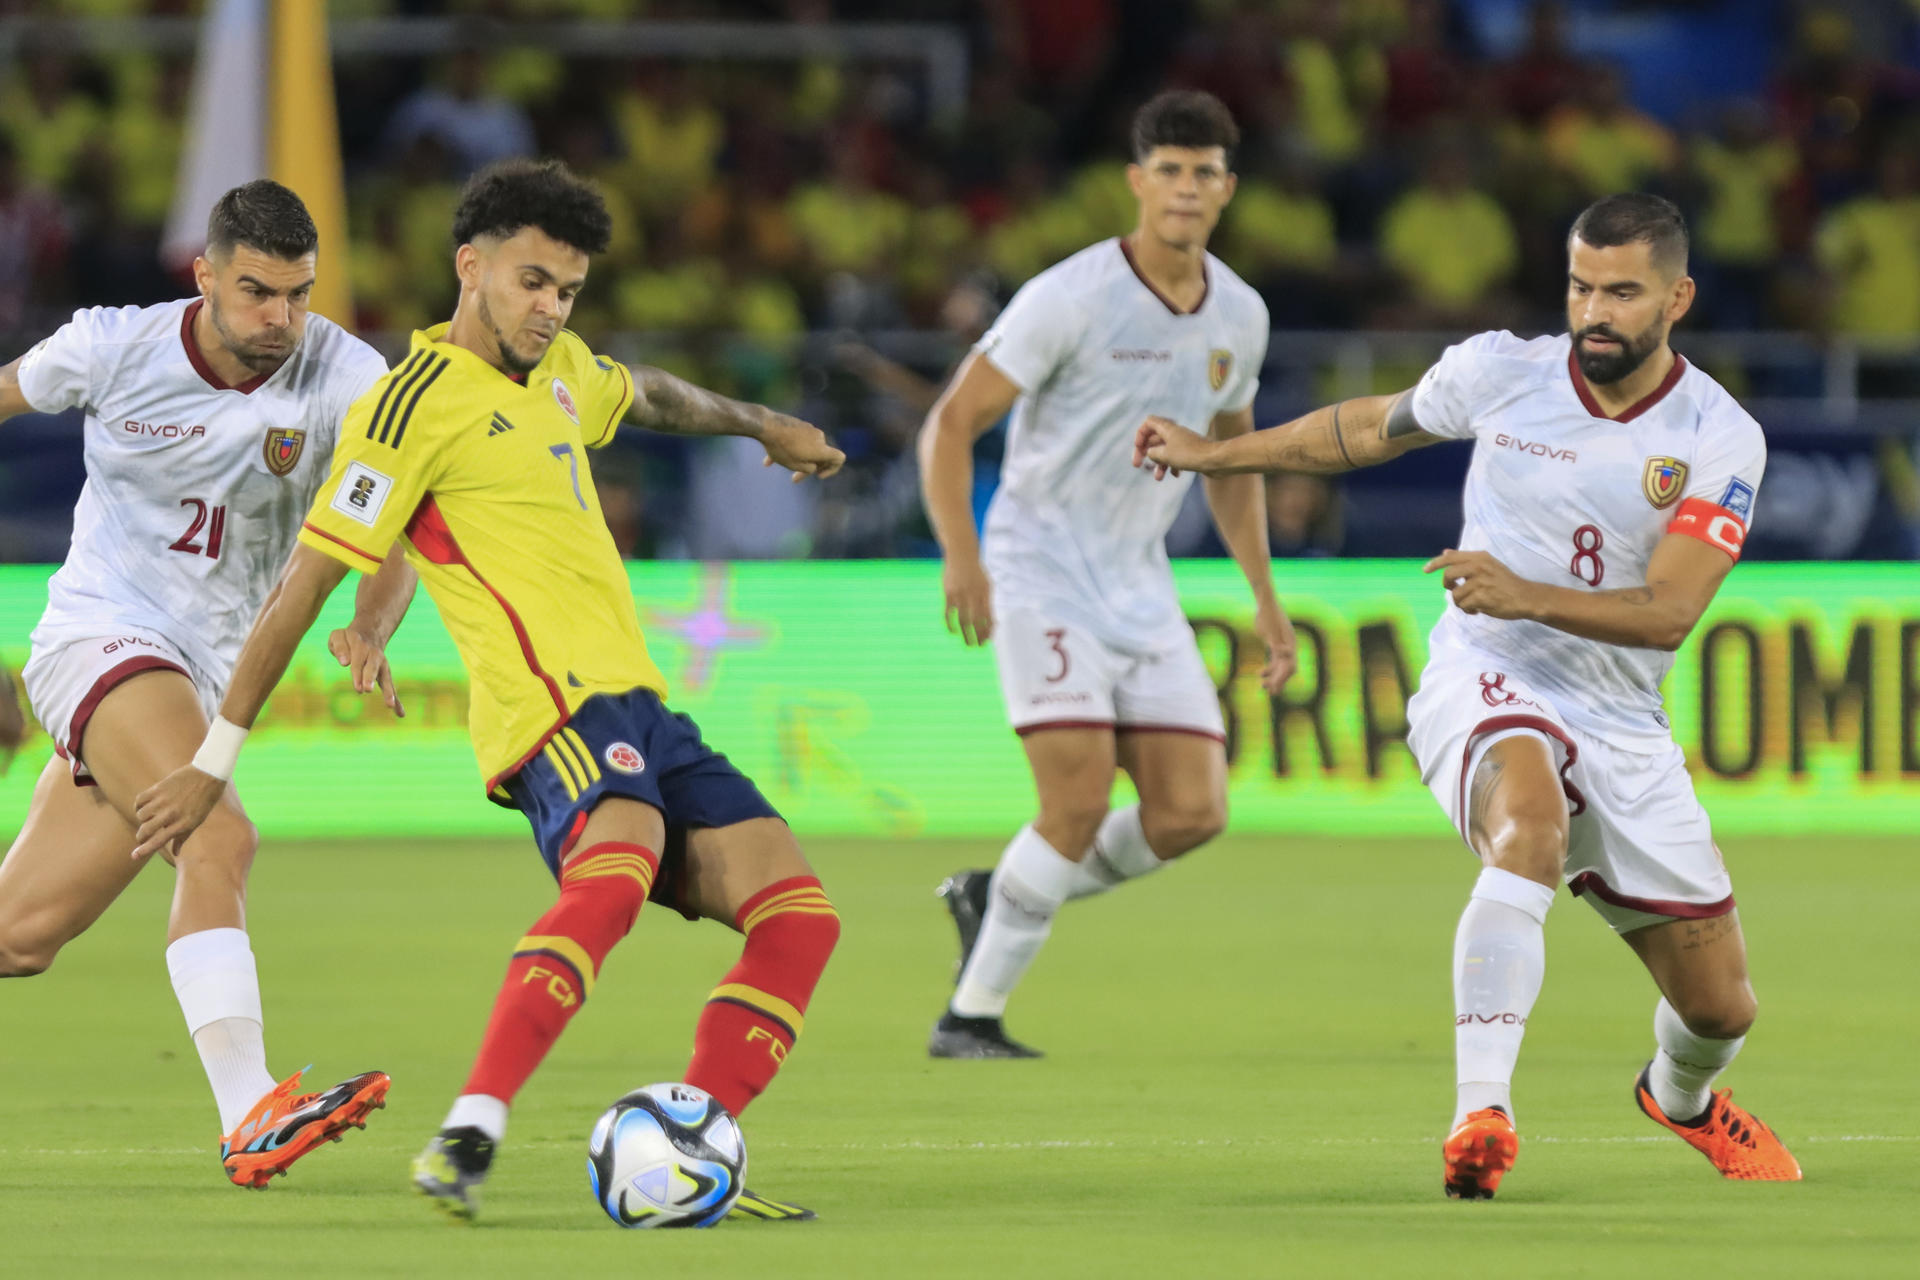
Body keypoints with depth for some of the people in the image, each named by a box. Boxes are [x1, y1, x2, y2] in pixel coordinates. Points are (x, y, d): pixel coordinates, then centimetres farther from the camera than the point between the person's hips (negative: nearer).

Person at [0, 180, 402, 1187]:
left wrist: (371, 632, -37)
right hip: (99, 638, -4)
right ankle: (249, 1116, -37)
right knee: (221, 840, -29)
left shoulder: (343, 379, -9)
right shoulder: (114, 348, -9)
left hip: (206, 676, 4)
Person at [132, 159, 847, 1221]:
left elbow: (650, 397, 44)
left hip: (641, 709, 9)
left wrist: (764, 426, 60)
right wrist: (214, 762, -7)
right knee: (614, 874, -38)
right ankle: (467, 1141, -46)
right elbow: (304, 583, -8)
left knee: (799, 913, -5)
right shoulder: (415, 405, -8)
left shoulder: (556, 370, 19)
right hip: (558, 710, -9)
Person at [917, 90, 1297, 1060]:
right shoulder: (1070, 298, -14)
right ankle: (971, 1016, -5)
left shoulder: (1239, 316, 6)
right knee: (1079, 801, -19)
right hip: (1044, 574, -6)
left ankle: (997, 898, 18)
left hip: (1142, 590, 6)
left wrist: (1264, 597, 19)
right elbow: (951, 423, -13)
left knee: (1191, 813, -5)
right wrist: (962, 556, -26)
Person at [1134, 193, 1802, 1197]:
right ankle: (1481, 1115, -50)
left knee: (1719, 1008, 7)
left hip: (1622, 727, 2)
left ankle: (1682, 1098, 47)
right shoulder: (1499, 372, -5)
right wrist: (1211, 455, 25)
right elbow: (1371, 427, 15)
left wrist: (1523, 595, -34)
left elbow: (1667, 614, -19)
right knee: (1529, 825, -39)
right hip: (1486, 680, -2)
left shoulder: (1720, 439, -9)